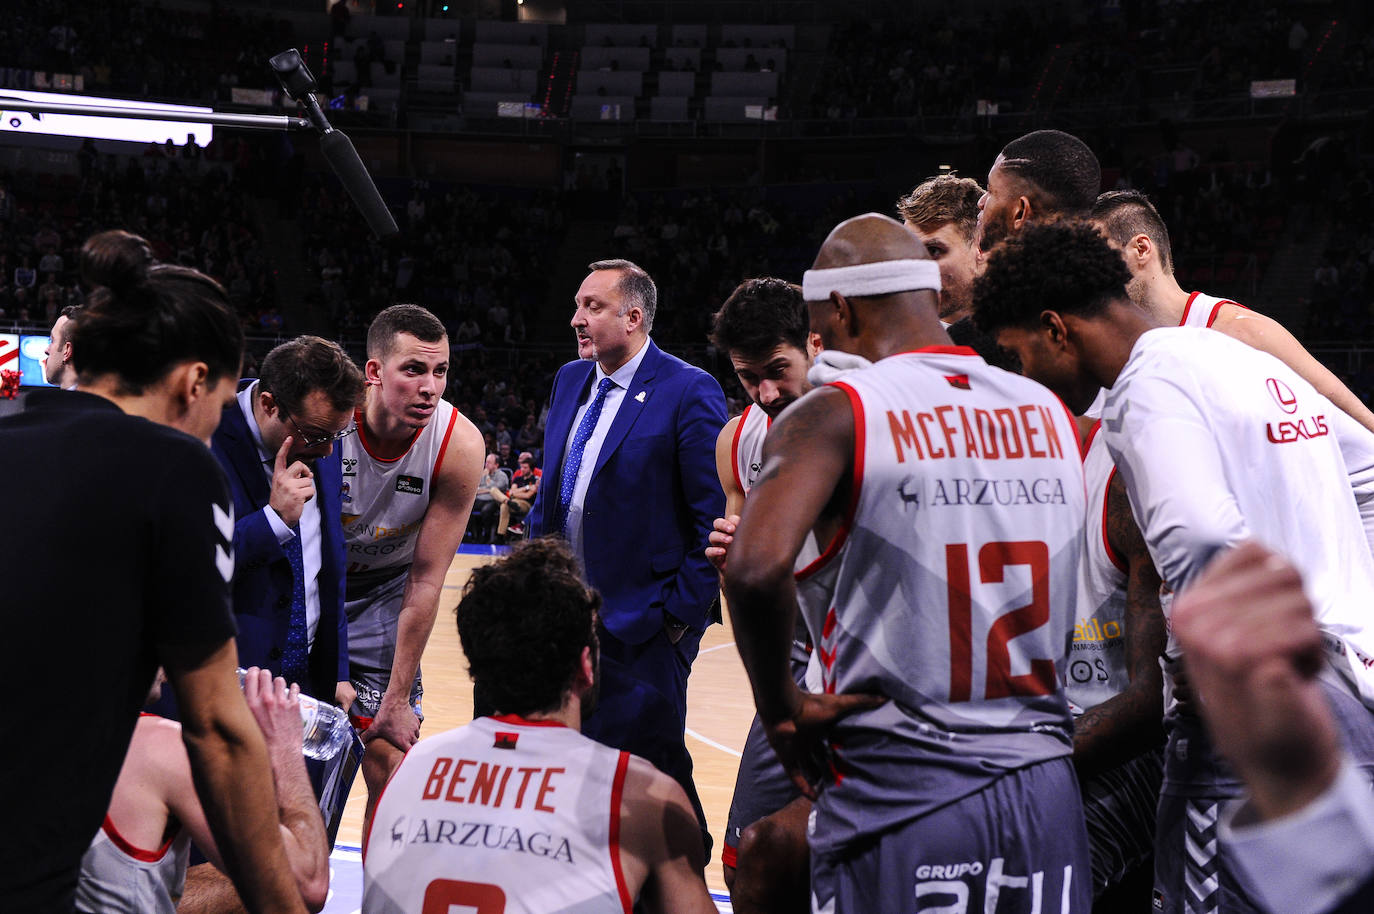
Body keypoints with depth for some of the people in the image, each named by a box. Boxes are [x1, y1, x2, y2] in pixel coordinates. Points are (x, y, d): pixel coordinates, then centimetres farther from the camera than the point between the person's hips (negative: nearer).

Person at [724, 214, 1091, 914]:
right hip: (1047, 797, 5)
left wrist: (780, 706, -10)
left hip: (899, 800, -5)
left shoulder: (833, 414, -9)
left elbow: (755, 568, -24)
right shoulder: (1051, 413, 9)